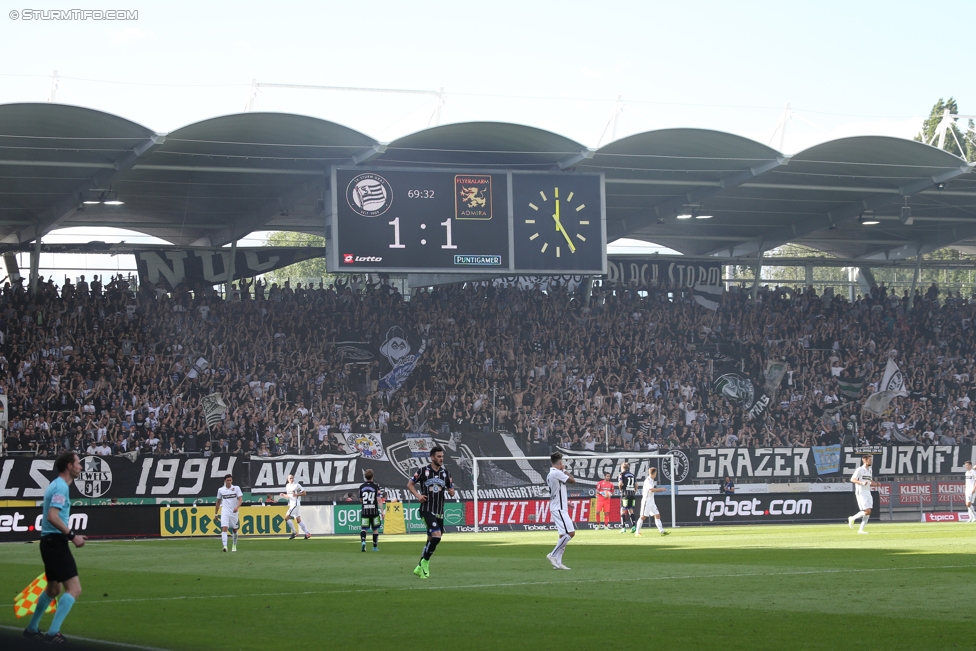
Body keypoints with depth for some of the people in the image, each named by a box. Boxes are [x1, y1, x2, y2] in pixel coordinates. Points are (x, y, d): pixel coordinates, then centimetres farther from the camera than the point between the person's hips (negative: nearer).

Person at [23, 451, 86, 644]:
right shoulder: (61, 487, -14)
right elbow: (53, 516, -25)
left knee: (53, 589, 24)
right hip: (56, 542, -11)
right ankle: (53, 632, -17)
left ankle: (32, 628, 33)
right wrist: (72, 535, -23)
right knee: (74, 588, -13)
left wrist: (71, 534, 19)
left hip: (51, 541, 11)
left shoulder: (56, 485, 17)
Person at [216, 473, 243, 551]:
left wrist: (237, 507, -27)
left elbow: (240, 499, -8)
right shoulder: (220, 490, 5)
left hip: (234, 512, 0)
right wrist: (216, 513, 18)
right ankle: (225, 546, -28)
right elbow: (218, 502, 16)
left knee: (235, 530, 11)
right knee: (224, 528, -18)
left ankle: (234, 546, 30)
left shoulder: (236, 488, 0)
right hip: (225, 512, 0)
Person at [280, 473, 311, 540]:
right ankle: (307, 533, 11)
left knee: (287, 517, -12)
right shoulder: (287, 486, 14)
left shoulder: (297, 485, -10)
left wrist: (296, 494, -22)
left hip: (296, 504, -9)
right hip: (291, 504, 9)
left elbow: (304, 493, -10)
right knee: (298, 520, 8)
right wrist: (284, 495, 5)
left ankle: (294, 532, -4)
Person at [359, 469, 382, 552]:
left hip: (365, 511, 1)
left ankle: (363, 542, -26)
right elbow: (378, 500, -8)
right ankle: (375, 547, 15)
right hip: (374, 510, -1)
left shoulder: (361, 487, 5)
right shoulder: (376, 487, -3)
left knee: (363, 528, 0)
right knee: (375, 529, 11)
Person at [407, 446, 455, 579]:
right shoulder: (423, 471, -3)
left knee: (431, 540, 10)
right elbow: (410, 484, 5)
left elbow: (451, 491, 16)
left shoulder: (445, 473, 9)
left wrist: (451, 491, -8)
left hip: (439, 512, 6)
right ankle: (425, 563, -6)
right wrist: (418, 495, -10)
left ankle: (420, 568, 23)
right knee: (436, 536, -21)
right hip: (427, 510, -6)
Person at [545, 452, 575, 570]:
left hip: (557, 508, 10)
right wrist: (564, 470, 1)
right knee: (570, 533, -14)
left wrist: (565, 502, 30)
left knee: (564, 535, 9)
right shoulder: (557, 473, -15)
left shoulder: (550, 474, 16)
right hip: (559, 509, -10)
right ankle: (553, 555, -13)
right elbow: (573, 480, -10)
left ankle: (557, 562, 7)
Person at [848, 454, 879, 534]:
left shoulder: (869, 470, 16)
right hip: (861, 493, -8)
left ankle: (861, 529, 8)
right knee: (867, 511, -15)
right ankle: (852, 518, 3)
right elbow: (852, 479, -16)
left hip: (868, 493, 8)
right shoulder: (860, 470, -10)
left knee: (867, 513, 3)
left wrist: (876, 484, 7)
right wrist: (862, 483, -28)